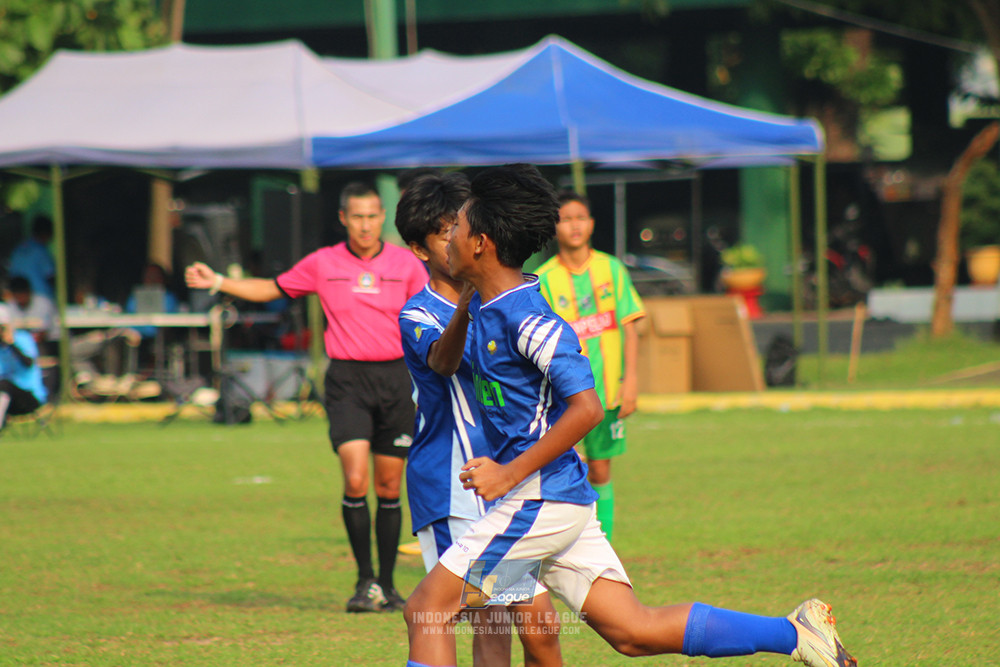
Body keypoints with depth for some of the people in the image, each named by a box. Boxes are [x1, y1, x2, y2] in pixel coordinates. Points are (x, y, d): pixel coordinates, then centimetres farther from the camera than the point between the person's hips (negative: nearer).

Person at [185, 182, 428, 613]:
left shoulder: (405, 264, 3)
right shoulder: (323, 264, 4)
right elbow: (273, 289, 17)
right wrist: (216, 282, 10)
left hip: (395, 378, 1)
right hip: (348, 380, -1)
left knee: (389, 488, 4)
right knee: (355, 480, -16)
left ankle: (386, 585, 15)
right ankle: (365, 582, -5)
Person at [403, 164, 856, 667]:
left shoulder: (526, 319, -17)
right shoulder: (486, 307, 12)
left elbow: (586, 408, -22)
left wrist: (511, 474, -22)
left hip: (538, 498, -9)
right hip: (561, 502, 9)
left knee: (426, 610, -6)